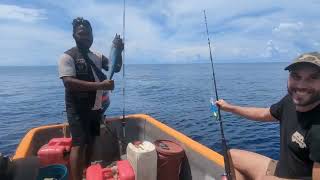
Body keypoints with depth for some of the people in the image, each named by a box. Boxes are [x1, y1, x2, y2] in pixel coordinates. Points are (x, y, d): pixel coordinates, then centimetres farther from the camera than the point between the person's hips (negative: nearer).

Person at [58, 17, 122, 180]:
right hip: (78, 110, -6)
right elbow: (69, 82, -22)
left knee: (90, 141, 16)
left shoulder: (97, 56, 11)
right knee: (79, 144, -7)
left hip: (96, 107, 7)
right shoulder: (68, 56, -10)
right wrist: (100, 85, -27)